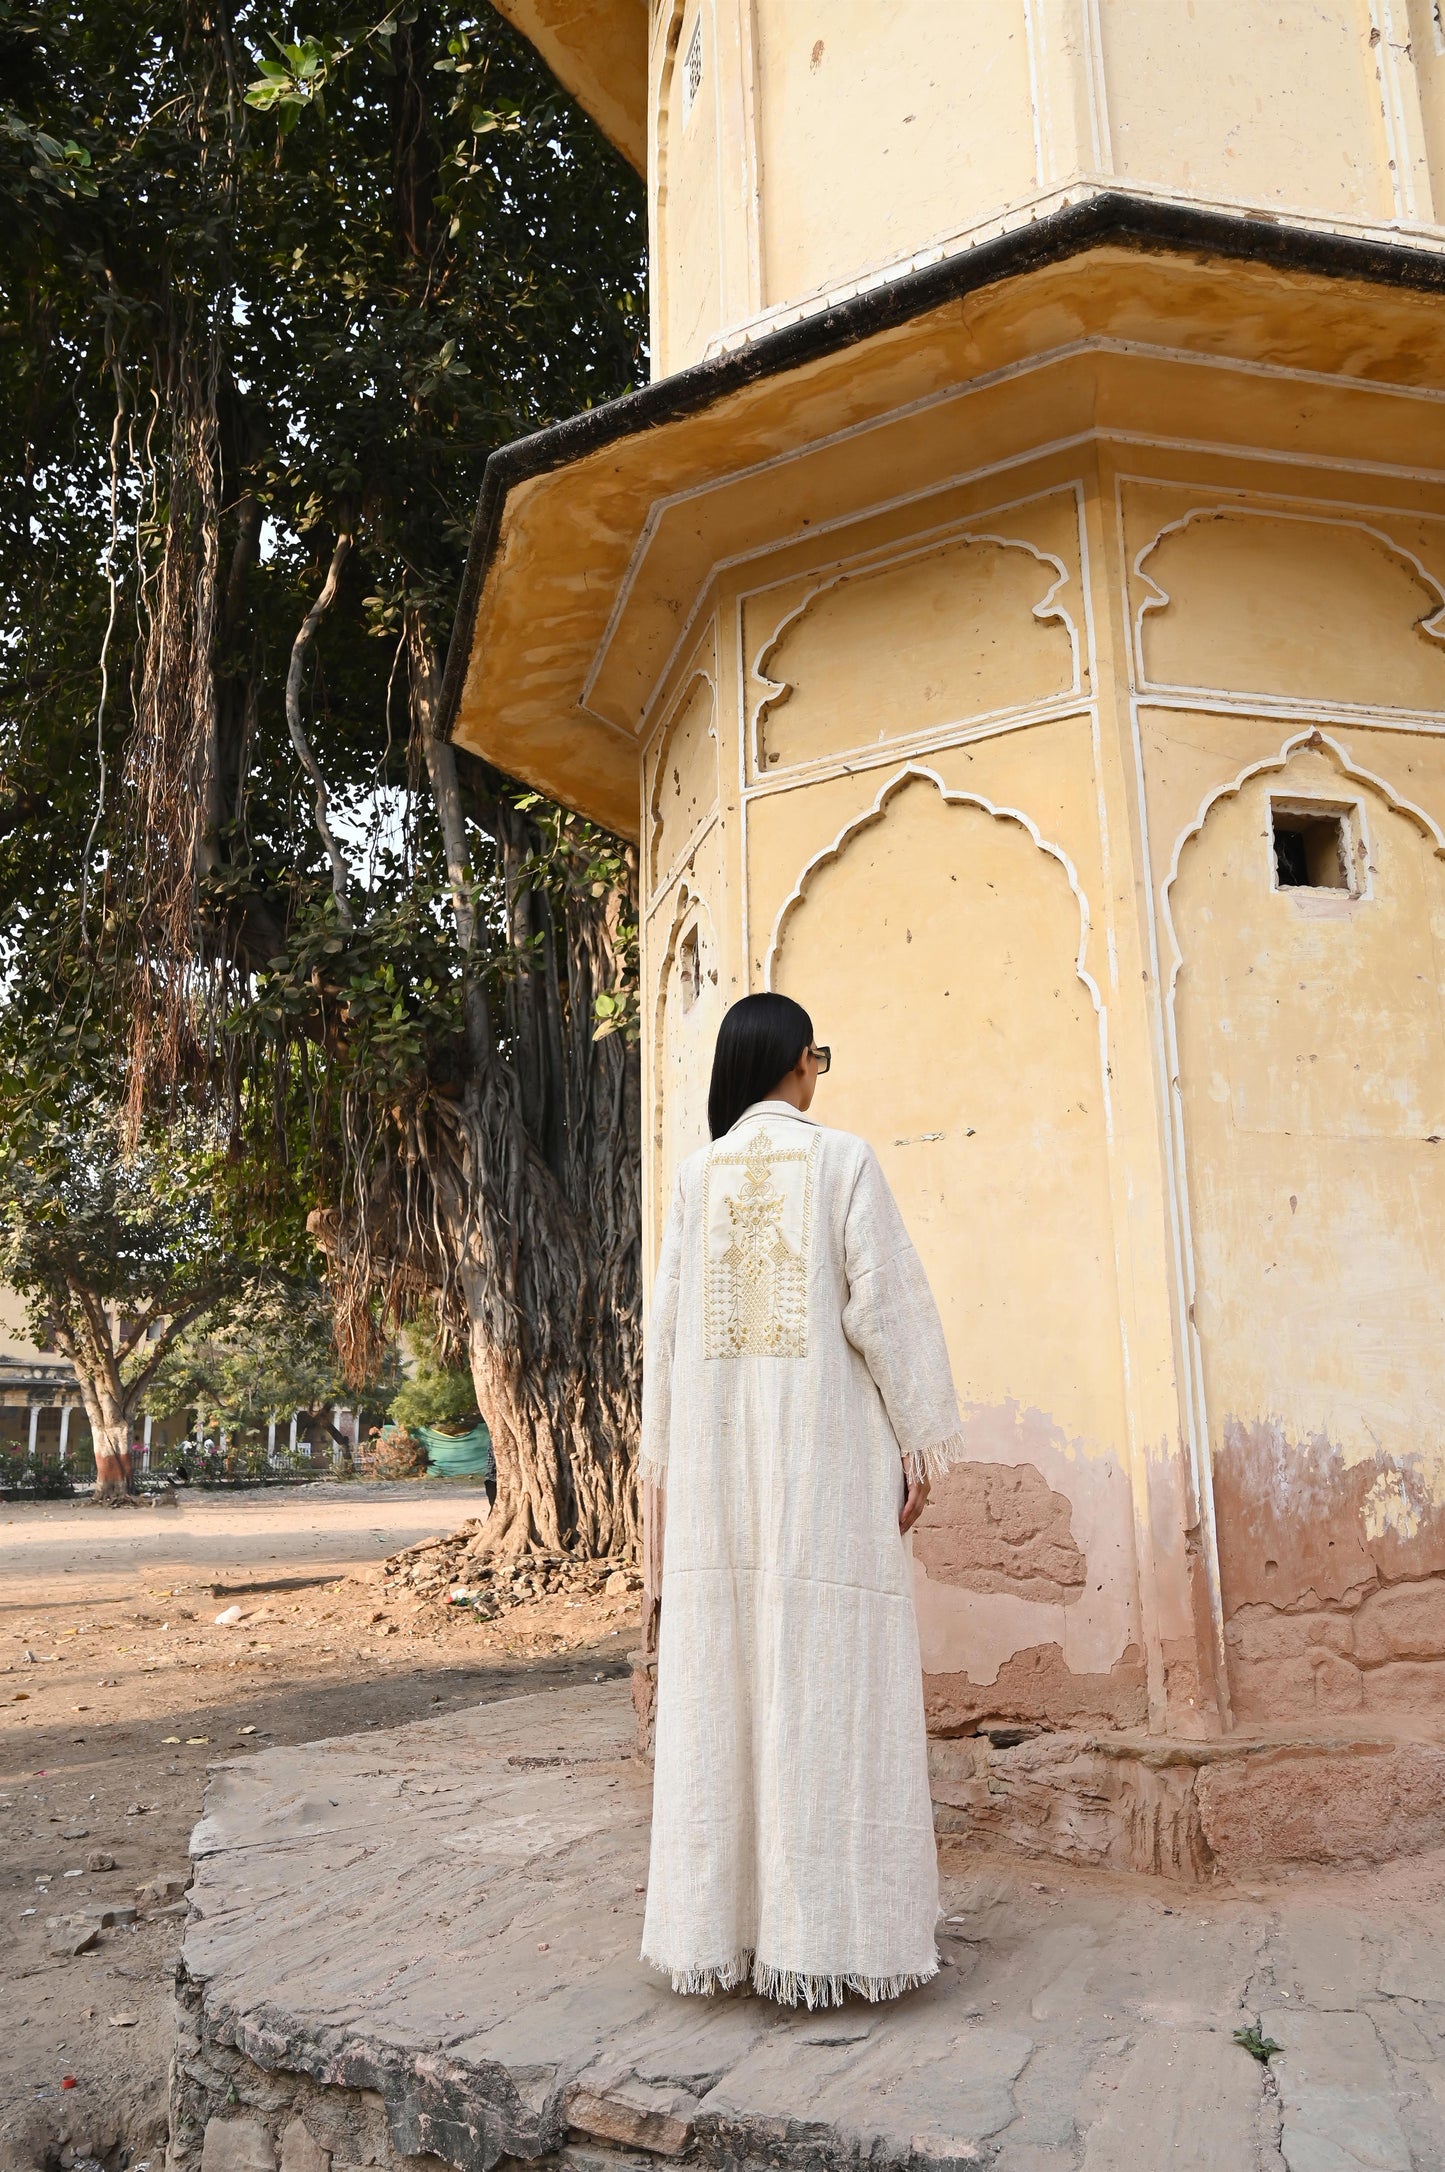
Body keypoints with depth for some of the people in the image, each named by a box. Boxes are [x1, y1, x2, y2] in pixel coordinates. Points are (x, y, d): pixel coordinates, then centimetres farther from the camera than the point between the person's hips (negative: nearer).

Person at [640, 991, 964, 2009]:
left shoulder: (700, 1173, 7)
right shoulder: (844, 1160, -3)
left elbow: (669, 1323, 6)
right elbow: (884, 1305, -9)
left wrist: (671, 1457, 12)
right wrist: (921, 1442, -3)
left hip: (721, 1448, 4)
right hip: (825, 1447, -4)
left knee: (723, 1676, 7)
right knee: (824, 1678, 0)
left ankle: (722, 1923, 13)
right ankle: (823, 1927, 4)